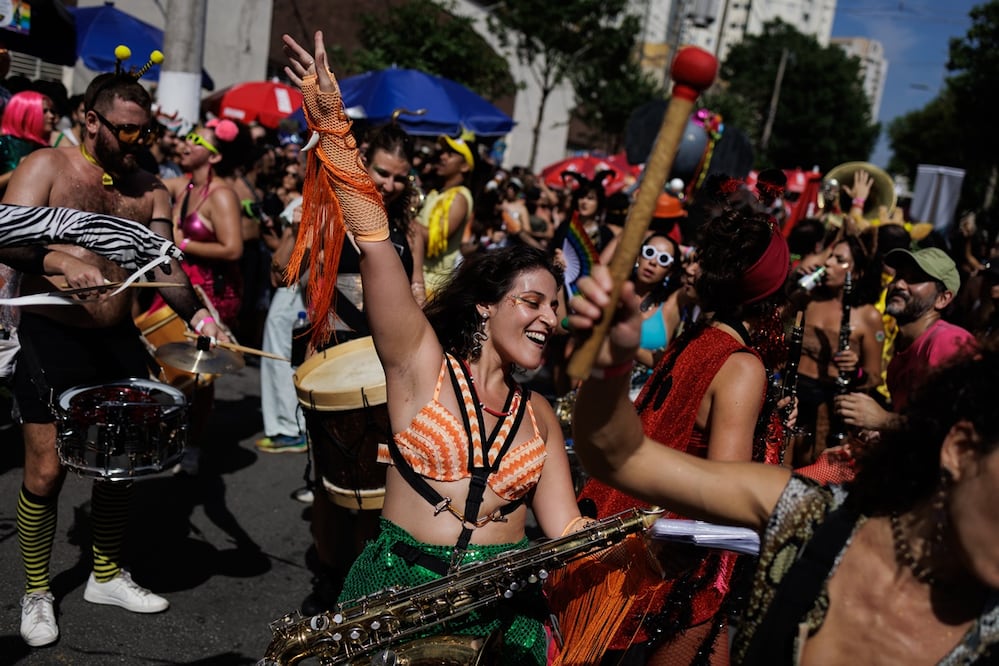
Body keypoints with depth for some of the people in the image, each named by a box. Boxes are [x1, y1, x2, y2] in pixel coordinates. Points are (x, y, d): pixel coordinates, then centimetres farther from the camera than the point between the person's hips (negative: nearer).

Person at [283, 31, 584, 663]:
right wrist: (334, 126, -16)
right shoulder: (421, 361, -3)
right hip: (399, 590, -3)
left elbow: (566, 528, 5)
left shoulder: (537, 413, 9)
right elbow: (375, 241, -11)